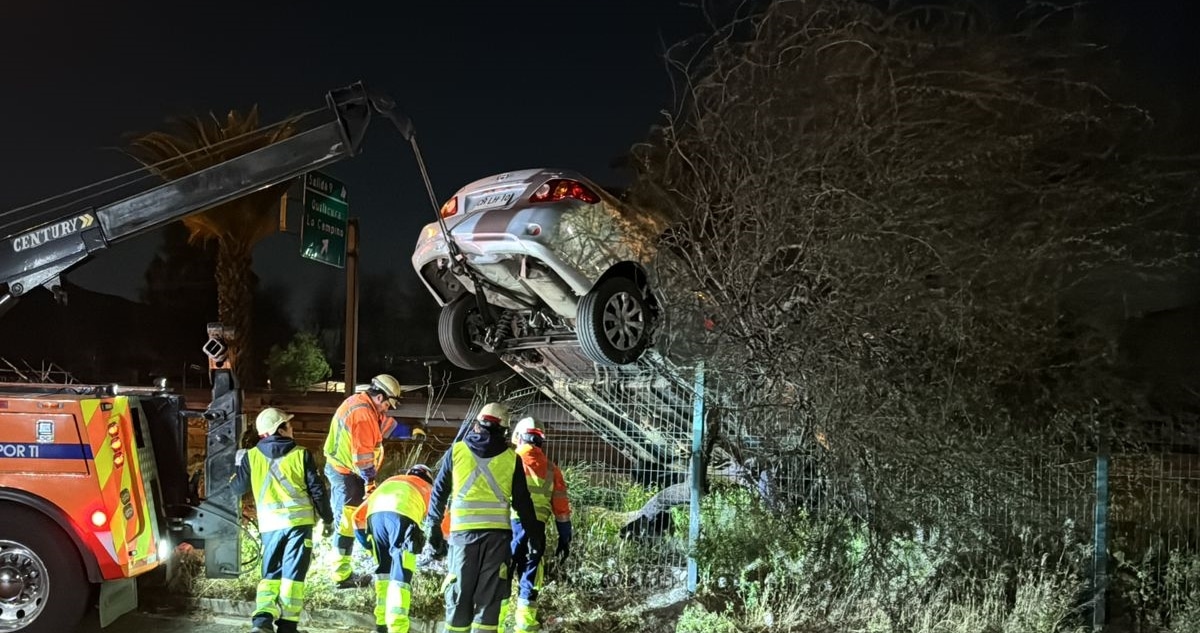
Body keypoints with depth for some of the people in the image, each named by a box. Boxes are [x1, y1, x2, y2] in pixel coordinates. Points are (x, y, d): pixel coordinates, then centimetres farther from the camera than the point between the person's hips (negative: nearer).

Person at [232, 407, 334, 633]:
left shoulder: (251, 456, 4)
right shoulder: (301, 455, -2)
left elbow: (238, 488, 15)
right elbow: (317, 490, -1)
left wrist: (239, 464, 33)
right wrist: (327, 518, 11)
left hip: (269, 524, 2)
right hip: (299, 521, -2)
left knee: (271, 574, 13)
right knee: (292, 573, 3)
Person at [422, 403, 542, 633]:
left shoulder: (457, 450, 4)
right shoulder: (511, 457, 4)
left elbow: (440, 490, 7)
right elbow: (522, 501, 5)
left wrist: (433, 524, 15)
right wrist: (534, 534, 13)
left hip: (463, 530, 0)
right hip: (497, 532, 0)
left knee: (460, 591, 9)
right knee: (489, 593, 6)